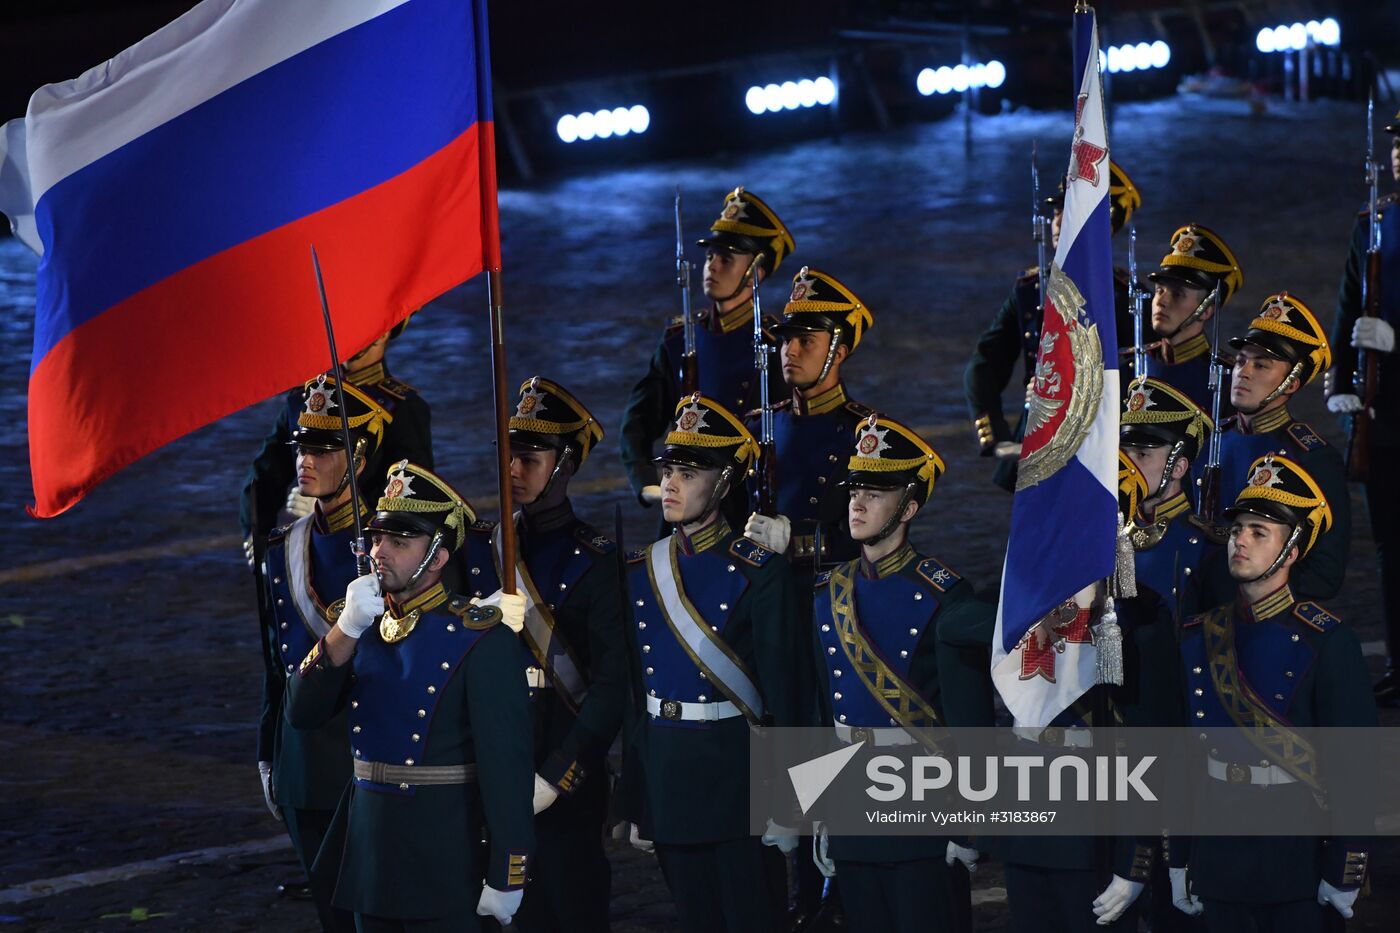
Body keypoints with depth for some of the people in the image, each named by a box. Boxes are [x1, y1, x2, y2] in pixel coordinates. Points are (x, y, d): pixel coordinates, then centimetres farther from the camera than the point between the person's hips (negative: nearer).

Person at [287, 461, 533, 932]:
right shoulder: (367, 625, 8)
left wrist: (505, 876, -17)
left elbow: (508, 764, -16)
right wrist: (346, 629, -15)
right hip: (369, 858, 6)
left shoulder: (482, 640, -13)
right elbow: (304, 713, -2)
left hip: (444, 872, -6)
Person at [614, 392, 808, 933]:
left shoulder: (759, 573, -9)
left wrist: (783, 807, -11)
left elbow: (785, 695, -9)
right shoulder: (642, 572, 8)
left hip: (736, 780, -5)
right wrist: (636, 805, 11)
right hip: (666, 781, 5)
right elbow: (634, 693, 12)